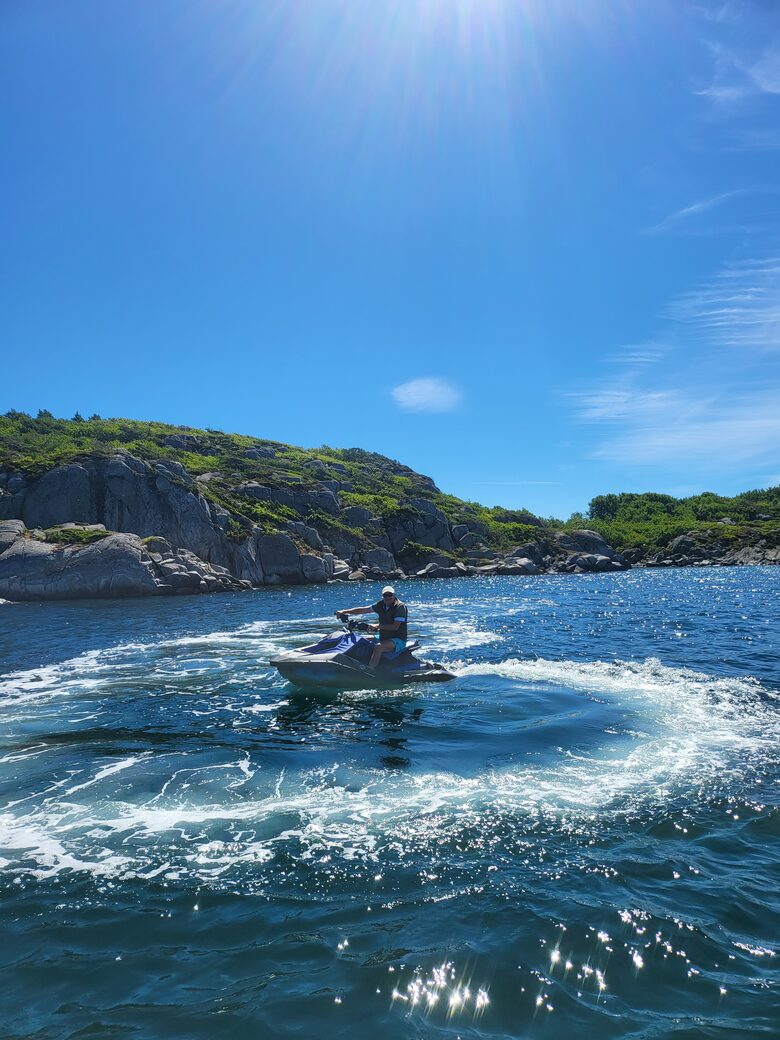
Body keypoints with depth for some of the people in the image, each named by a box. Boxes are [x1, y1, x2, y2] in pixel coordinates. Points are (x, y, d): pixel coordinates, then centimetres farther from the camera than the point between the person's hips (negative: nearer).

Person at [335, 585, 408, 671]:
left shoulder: (400, 606, -13)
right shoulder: (381, 605, 6)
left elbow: (395, 627, -22)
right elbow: (363, 610, 6)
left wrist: (377, 626, -25)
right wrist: (344, 612, 0)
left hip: (398, 640, -9)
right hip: (383, 637, 9)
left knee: (379, 646, -35)